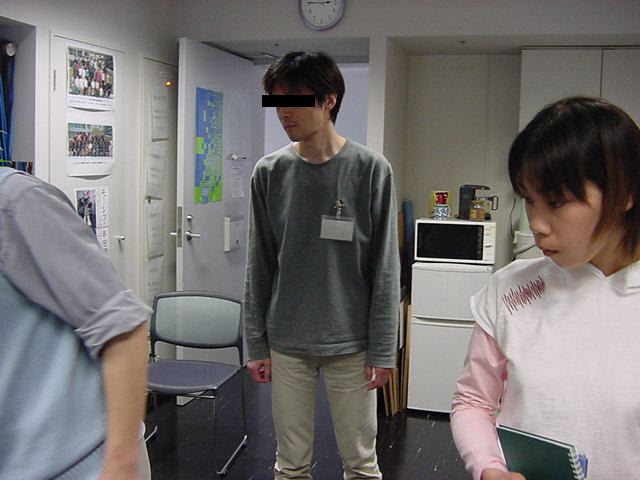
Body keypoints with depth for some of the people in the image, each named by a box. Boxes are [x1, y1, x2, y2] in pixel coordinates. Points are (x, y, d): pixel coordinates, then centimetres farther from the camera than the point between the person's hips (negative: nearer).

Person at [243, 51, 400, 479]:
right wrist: (257, 344, 5)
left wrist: (383, 351, -6)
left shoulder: (371, 170, -7)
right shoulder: (270, 172, 0)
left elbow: (385, 270, -6)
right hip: (287, 344, 2)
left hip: (351, 346, -2)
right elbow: (259, 266, 5)